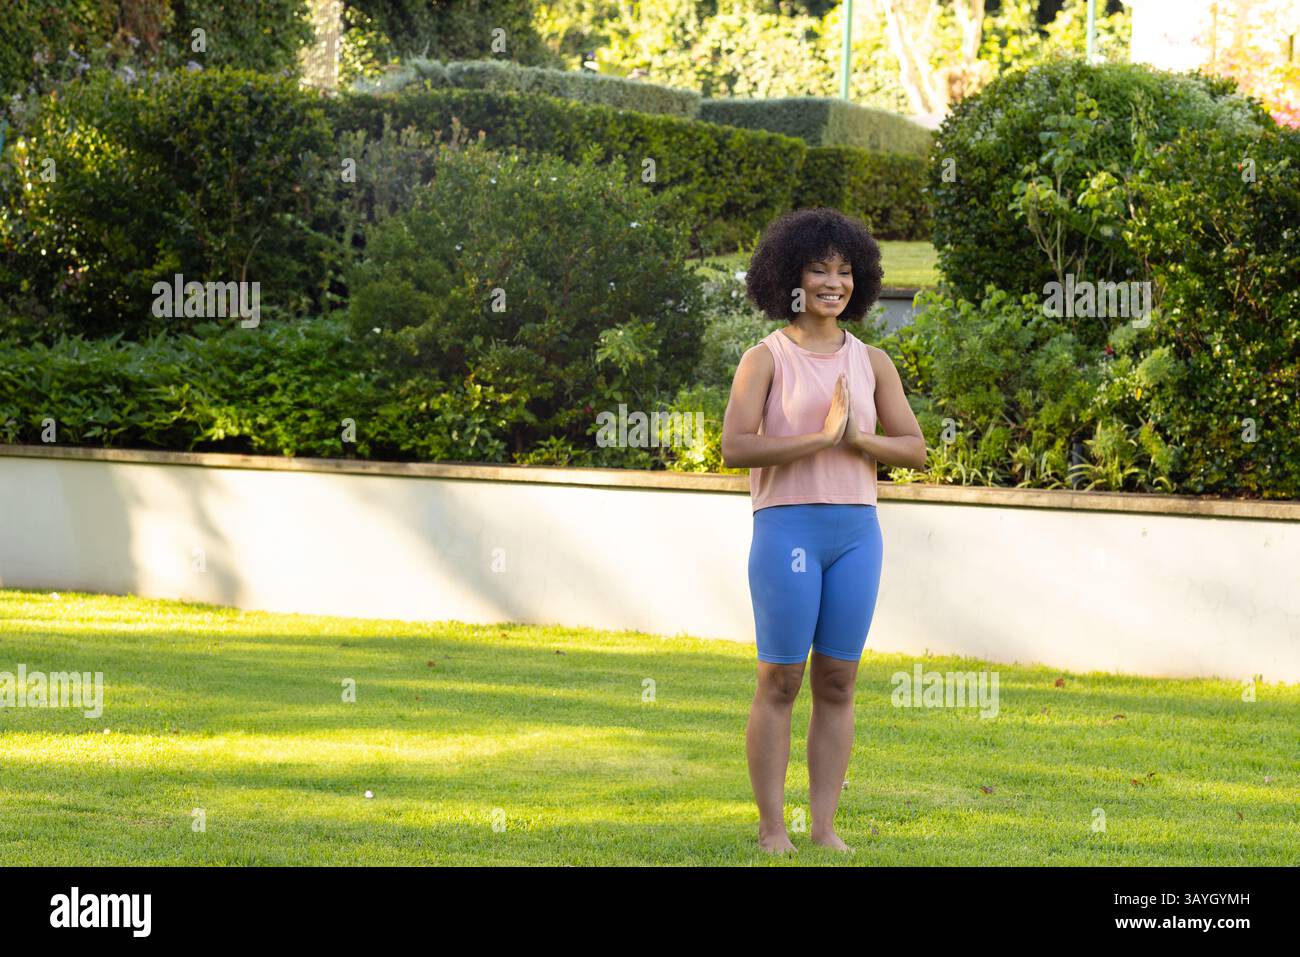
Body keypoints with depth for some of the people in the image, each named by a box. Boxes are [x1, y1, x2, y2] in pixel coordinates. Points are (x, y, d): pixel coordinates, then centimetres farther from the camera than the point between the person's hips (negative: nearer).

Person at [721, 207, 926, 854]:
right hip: (786, 528, -4)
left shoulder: (872, 362, 10)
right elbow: (735, 448, -14)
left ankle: (825, 829, 10)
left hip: (856, 533, 4)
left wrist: (857, 438, -11)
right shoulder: (766, 358, -3)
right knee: (779, 681, -2)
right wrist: (820, 437, -19)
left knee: (837, 683, 5)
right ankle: (772, 831, 3)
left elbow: (914, 450, 7)